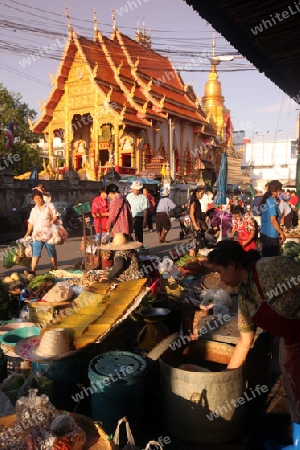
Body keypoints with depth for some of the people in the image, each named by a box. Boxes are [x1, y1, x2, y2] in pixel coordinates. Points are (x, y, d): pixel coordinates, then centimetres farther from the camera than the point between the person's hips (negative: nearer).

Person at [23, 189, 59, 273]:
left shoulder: (49, 206, 2)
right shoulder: (34, 210, 15)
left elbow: (55, 217, -1)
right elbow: (31, 223, 16)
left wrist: (51, 222, -19)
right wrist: (28, 233, 10)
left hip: (48, 234, -3)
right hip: (36, 235, 3)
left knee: (52, 253, 6)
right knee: (35, 253, -5)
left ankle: (54, 268, 19)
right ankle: (33, 271, -7)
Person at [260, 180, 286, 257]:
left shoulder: (265, 200, 9)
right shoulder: (272, 201, -17)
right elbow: (273, 220, -20)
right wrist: (281, 232, -13)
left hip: (264, 233, 9)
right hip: (271, 234, -9)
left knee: (266, 256, 16)